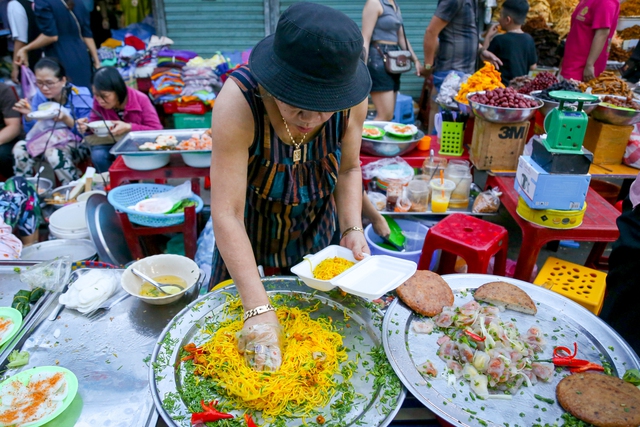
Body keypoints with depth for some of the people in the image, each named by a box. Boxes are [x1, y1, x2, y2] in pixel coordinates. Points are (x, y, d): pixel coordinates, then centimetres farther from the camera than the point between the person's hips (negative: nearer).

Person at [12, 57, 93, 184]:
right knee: (20, 148, -17)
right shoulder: (40, 96, -1)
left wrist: (66, 119, -33)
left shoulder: (81, 97, -15)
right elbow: (31, 133, 4)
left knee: (54, 152, -34)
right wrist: (28, 116, -16)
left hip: (77, 144, -6)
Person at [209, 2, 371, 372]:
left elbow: (349, 168, -6)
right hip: (250, 232, -2)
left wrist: (353, 229, -21)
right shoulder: (238, 102, -36)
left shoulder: (352, 99, -25)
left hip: (316, 229, 3)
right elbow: (227, 214, -37)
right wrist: (259, 309, -40)